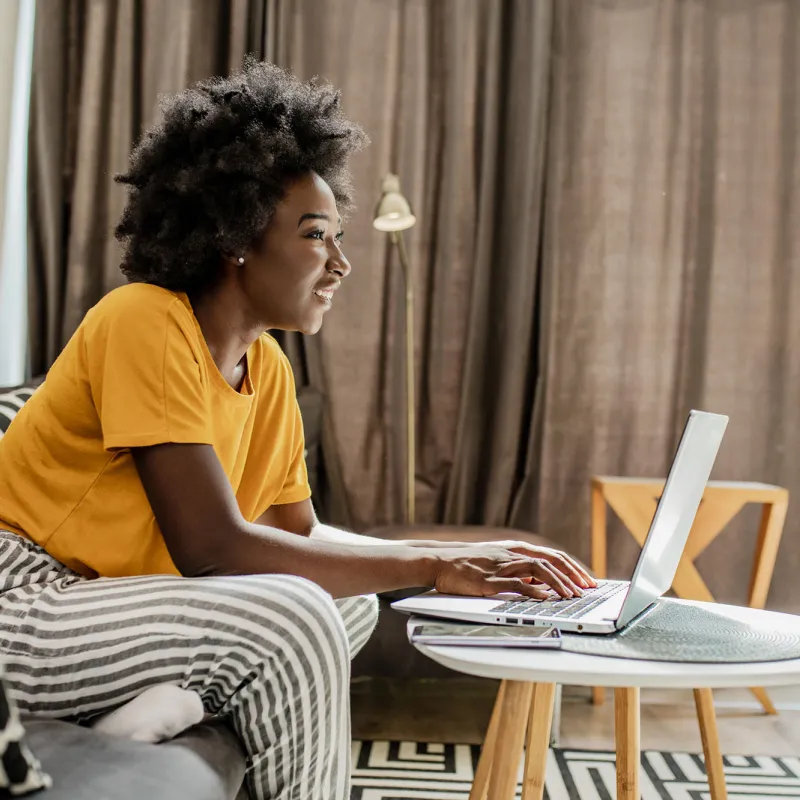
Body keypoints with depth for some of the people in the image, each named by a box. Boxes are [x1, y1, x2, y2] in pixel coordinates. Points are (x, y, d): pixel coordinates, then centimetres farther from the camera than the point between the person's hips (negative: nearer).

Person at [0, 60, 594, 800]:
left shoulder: (269, 370, 5)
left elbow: (299, 531, 8)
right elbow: (211, 546, -25)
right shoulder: (147, 321, -19)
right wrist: (428, 565, -22)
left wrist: (463, 560, -5)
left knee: (352, 601, 6)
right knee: (296, 618, -25)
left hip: (105, 603, 9)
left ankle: (168, 707, -5)